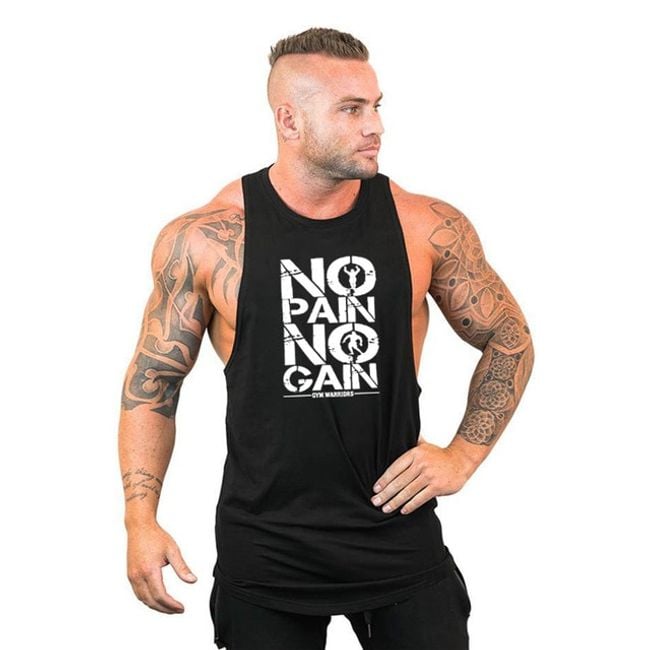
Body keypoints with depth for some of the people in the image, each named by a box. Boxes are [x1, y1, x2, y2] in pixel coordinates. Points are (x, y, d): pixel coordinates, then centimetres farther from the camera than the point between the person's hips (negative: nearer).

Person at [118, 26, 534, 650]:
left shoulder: (428, 227, -4)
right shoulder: (204, 239, -6)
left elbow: (510, 342, 10)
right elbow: (153, 382, 2)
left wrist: (463, 456, 1)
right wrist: (141, 522, -6)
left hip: (399, 531, 1)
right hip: (264, 547, -1)